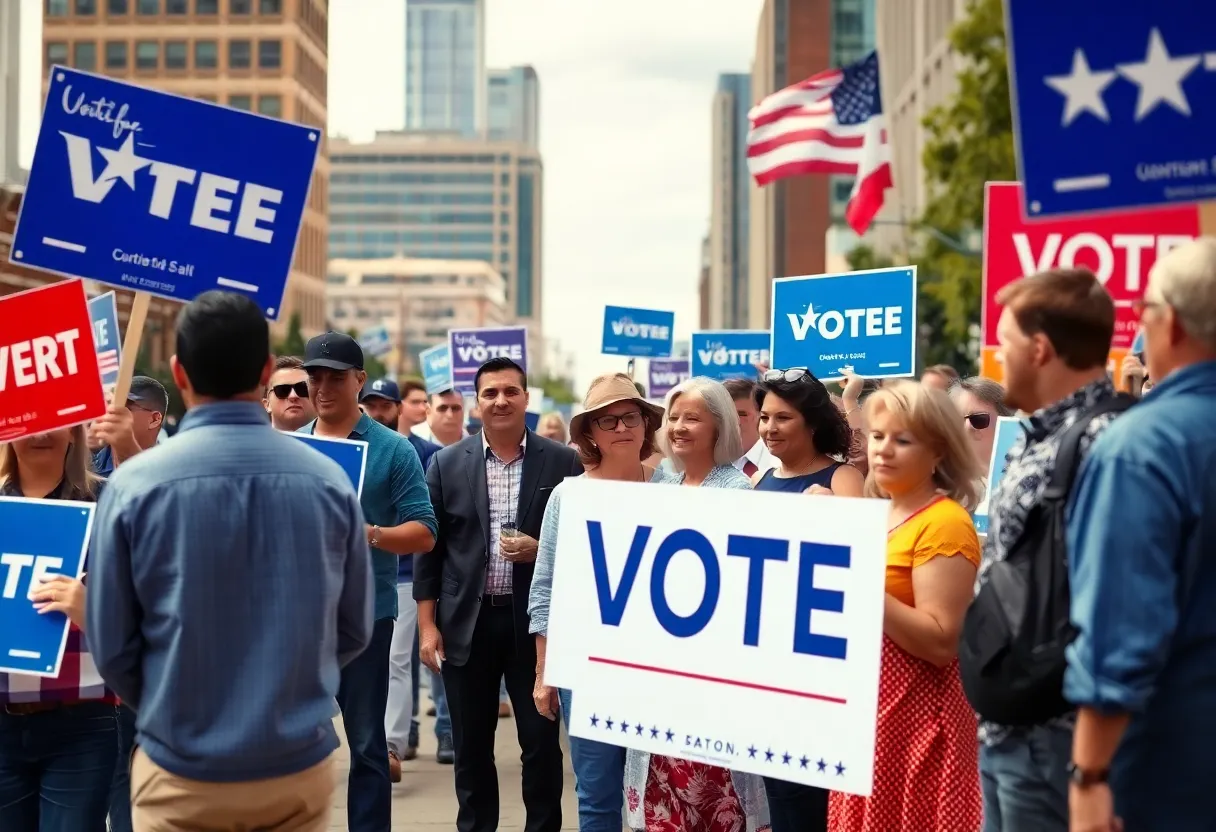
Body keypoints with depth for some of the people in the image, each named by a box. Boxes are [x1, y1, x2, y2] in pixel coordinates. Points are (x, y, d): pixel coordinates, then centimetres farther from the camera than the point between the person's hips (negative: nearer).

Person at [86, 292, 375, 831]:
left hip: (180, 771, -1)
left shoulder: (134, 485, -12)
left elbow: (110, 645, -5)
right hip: (300, 766, 2)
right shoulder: (328, 481, -7)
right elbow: (355, 630, 3)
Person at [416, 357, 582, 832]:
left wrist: (542, 550, -15)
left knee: (541, 743, 5)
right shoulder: (447, 464, 4)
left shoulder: (563, 463, 0)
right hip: (467, 623, 1)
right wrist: (428, 625, 0)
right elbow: (429, 547, 4)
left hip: (536, 621, -1)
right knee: (471, 747, 10)